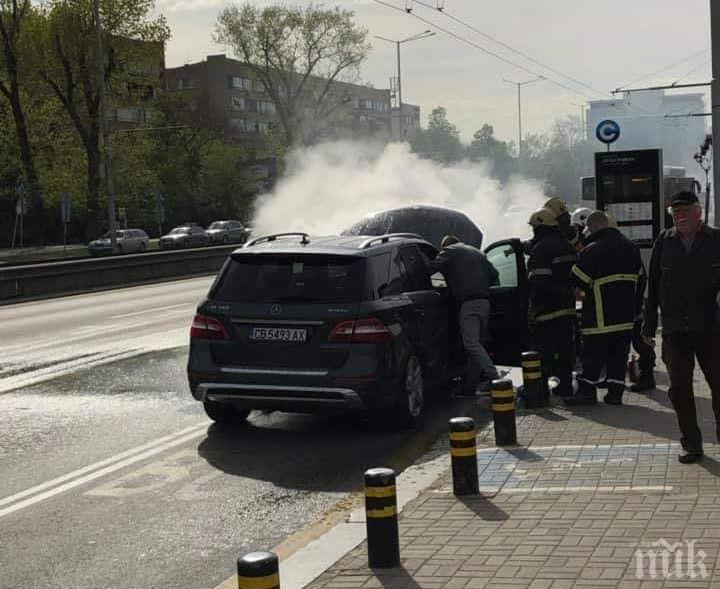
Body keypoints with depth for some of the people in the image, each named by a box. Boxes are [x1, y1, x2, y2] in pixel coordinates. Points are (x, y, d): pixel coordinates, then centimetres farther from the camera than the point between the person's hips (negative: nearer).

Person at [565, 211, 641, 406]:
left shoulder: (592, 250, -15)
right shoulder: (631, 247, 7)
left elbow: (578, 280, -11)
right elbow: (637, 274, 18)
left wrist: (590, 290, 8)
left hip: (600, 316, -6)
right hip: (626, 314, 6)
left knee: (593, 353, 2)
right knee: (619, 354, 10)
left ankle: (587, 390, 4)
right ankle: (615, 391, 10)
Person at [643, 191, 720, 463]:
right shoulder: (663, 243, 6)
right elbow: (652, 287, 10)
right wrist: (649, 326, 9)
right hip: (674, 330, 2)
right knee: (679, 388, 4)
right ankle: (691, 444, 15)